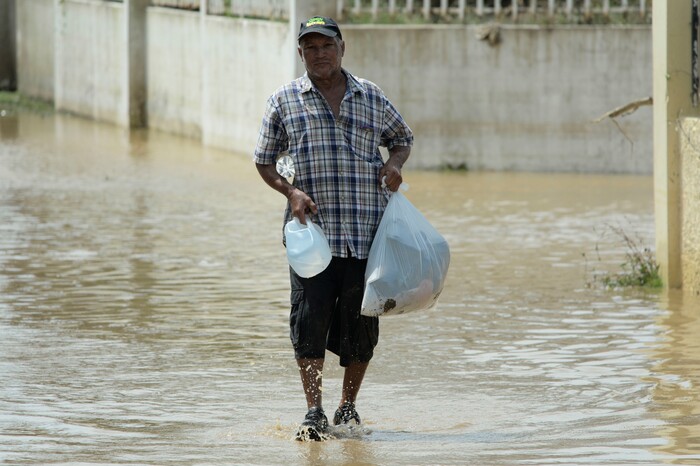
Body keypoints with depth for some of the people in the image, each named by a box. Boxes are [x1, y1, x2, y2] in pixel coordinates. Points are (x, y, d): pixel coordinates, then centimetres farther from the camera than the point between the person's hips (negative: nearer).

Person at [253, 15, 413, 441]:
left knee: (361, 324, 4)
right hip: (313, 230, -1)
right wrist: (291, 191, -7)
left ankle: (348, 406, 21)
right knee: (310, 319, -10)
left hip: (367, 231, 2)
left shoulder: (372, 98, 11)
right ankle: (315, 413, -7)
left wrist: (394, 164, 5)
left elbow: (403, 137, 27)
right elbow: (265, 161, 11)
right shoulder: (284, 101, 7)